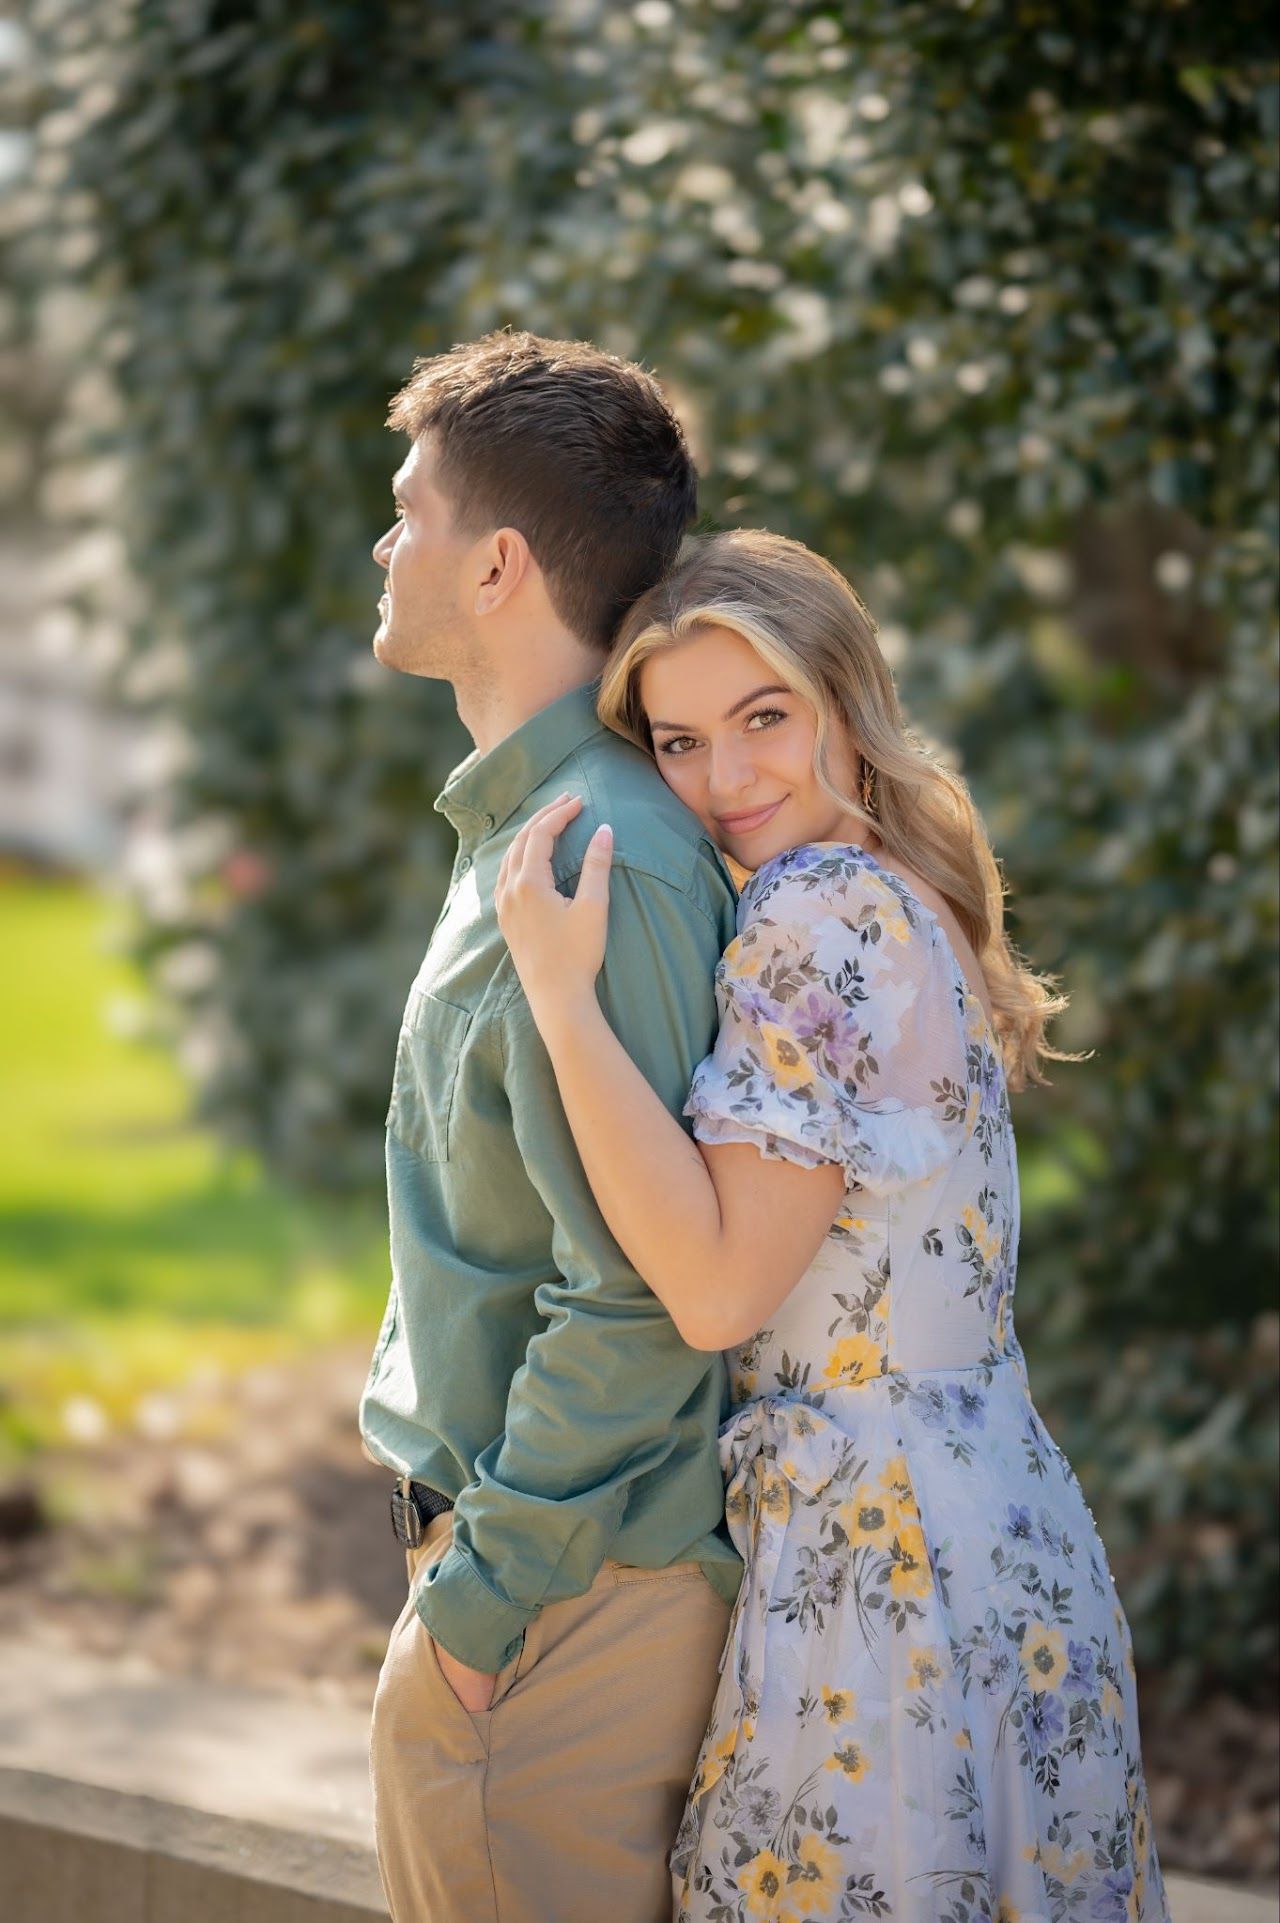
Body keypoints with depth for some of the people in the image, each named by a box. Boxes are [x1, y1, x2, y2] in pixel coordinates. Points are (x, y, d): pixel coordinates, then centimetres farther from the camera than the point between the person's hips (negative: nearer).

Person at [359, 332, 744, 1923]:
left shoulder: (604, 867, -22)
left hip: (553, 1601, -10)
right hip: (512, 1543, 10)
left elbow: (640, 1299, -24)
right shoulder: (524, 827, 11)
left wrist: (483, 1596, -18)